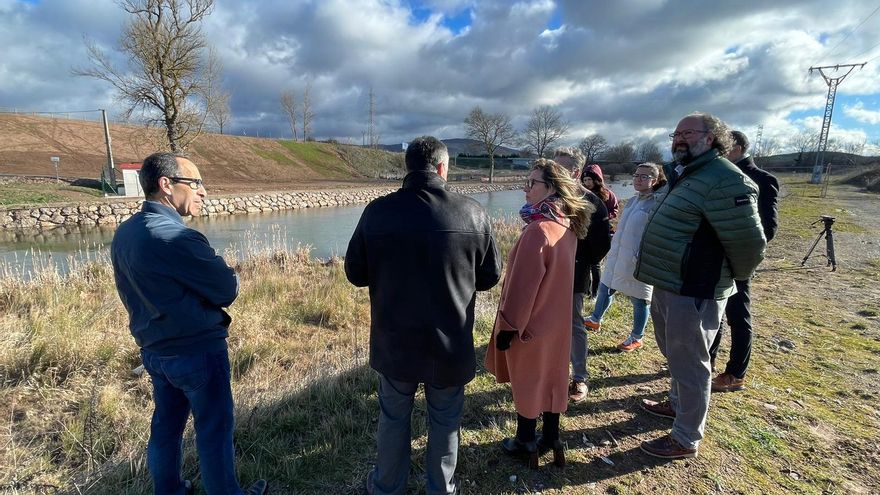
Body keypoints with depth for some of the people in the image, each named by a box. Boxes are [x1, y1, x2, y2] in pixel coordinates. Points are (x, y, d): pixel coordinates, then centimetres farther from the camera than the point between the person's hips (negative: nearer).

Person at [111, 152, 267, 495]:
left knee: (166, 424, 23)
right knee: (214, 429, 9)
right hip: (197, 352, -8)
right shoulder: (175, 236, -26)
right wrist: (224, 277, 1)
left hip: (153, 349, 8)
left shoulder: (123, 233, 2)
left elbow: (143, 290, 11)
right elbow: (227, 290, -20)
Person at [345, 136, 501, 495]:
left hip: (394, 343, 1)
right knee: (444, 421, 20)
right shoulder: (472, 212, -13)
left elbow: (355, 273, -2)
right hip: (451, 345, 0)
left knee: (393, 418, 22)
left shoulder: (377, 211, -12)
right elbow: (491, 276, -2)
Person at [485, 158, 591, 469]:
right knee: (551, 376, 19)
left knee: (527, 380, 10)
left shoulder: (539, 229, -25)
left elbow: (523, 283, -23)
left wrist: (508, 326, -14)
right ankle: (551, 439, 35)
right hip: (555, 318, 8)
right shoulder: (568, 225, 2)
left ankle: (526, 443, 29)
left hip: (531, 321, -8)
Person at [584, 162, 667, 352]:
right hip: (617, 257, 8)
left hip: (637, 262, -8)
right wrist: (613, 249, 19)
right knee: (604, 289, 18)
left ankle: (636, 338, 25)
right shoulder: (632, 201, 10)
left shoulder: (657, 204, -15)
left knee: (639, 301, 8)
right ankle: (595, 320, 39)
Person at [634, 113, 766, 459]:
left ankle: (686, 439, 20)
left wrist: (731, 280, -4)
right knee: (676, 356, 25)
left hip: (693, 292, -10)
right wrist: (664, 280, 19)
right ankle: (678, 404, 46)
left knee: (689, 365, 4)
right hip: (669, 286, 10)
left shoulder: (724, 180, -19)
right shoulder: (684, 176, 14)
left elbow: (748, 242, -21)